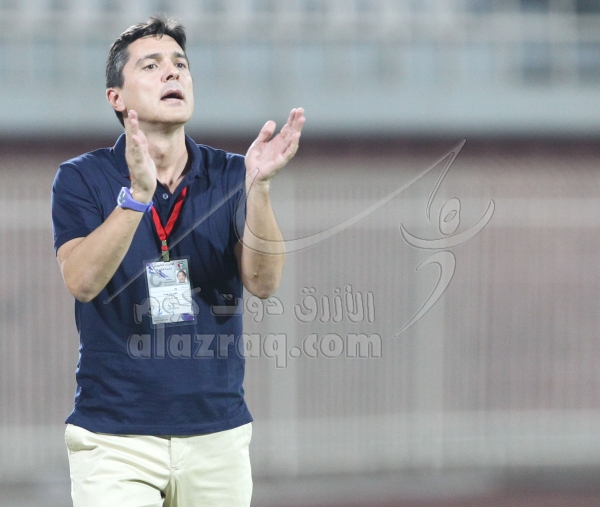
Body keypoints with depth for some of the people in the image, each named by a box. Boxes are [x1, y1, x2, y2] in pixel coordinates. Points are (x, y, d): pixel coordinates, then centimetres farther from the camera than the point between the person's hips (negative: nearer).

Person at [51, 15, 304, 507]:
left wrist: (258, 186, -23)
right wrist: (137, 194, -30)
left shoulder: (229, 175, 4)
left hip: (217, 432, 2)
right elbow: (82, 281, -17)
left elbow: (263, 281, -9)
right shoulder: (82, 178, -1)